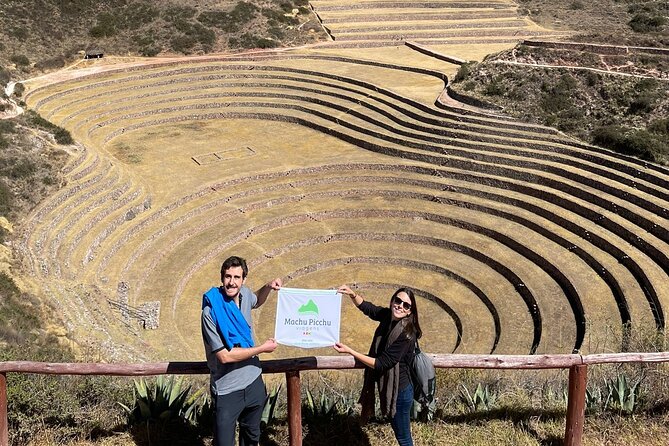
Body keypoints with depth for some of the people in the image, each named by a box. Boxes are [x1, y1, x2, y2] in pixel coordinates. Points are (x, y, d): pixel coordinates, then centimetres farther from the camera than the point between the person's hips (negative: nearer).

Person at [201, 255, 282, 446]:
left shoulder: (244, 293, -3)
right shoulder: (211, 311, -23)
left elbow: (256, 301, 24)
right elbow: (224, 356, -24)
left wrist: (268, 287, 3)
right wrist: (262, 348, -16)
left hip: (254, 382, 7)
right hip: (227, 391, -6)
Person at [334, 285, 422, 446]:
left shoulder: (406, 335, -29)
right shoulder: (388, 316, -9)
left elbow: (381, 364, -26)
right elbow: (366, 307, 8)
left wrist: (349, 351, -27)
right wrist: (352, 294, -13)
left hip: (399, 391, -8)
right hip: (388, 387, 8)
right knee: (399, 431, 26)